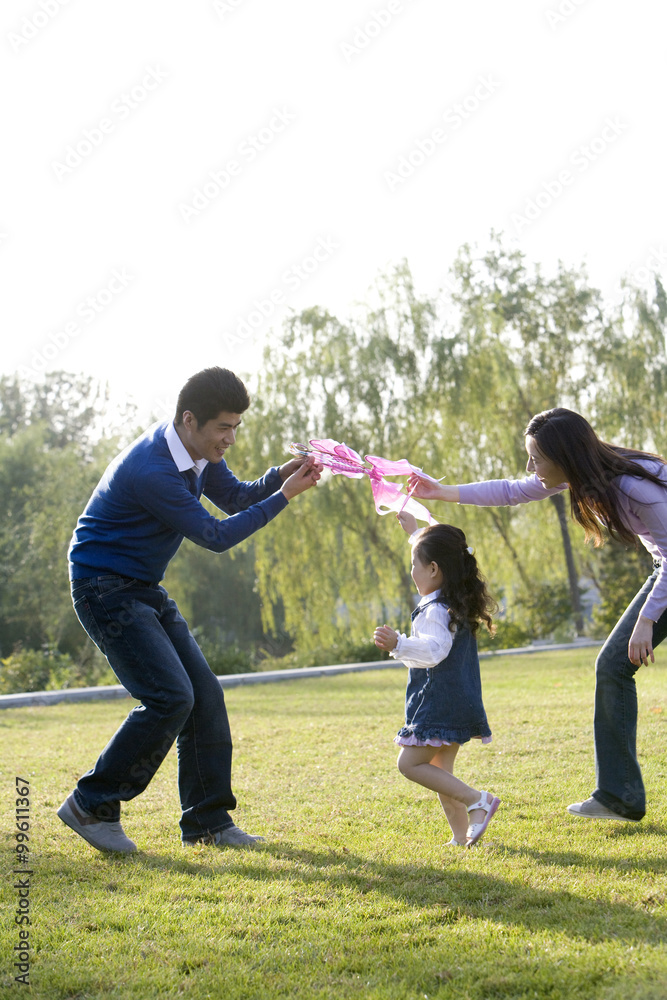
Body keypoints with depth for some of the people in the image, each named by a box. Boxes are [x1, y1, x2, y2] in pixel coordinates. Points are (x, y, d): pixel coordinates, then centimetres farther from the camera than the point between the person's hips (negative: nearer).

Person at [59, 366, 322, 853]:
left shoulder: (199, 450, 1)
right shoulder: (151, 470, -27)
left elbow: (235, 497, 12)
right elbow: (215, 535, -22)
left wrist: (282, 474, -7)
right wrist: (285, 496, -19)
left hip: (145, 590, 9)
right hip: (105, 588, -9)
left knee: (205, 694, 4)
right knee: (170, 697, -18)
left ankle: (207, 819, 12)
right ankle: (91, 805, -4)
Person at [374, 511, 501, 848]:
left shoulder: (435, 611, -18)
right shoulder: (457, 601, 12)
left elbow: (434, 649, -36)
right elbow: (435, 554, 31)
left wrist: (398, 645, -50)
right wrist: (414, 531, 41)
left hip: (439, 703, -10)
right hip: (458, 704, 10)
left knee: (410, 763, -8)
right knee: (439, 771, 14)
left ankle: (477, 801, -13)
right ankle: (461, 836, 13)